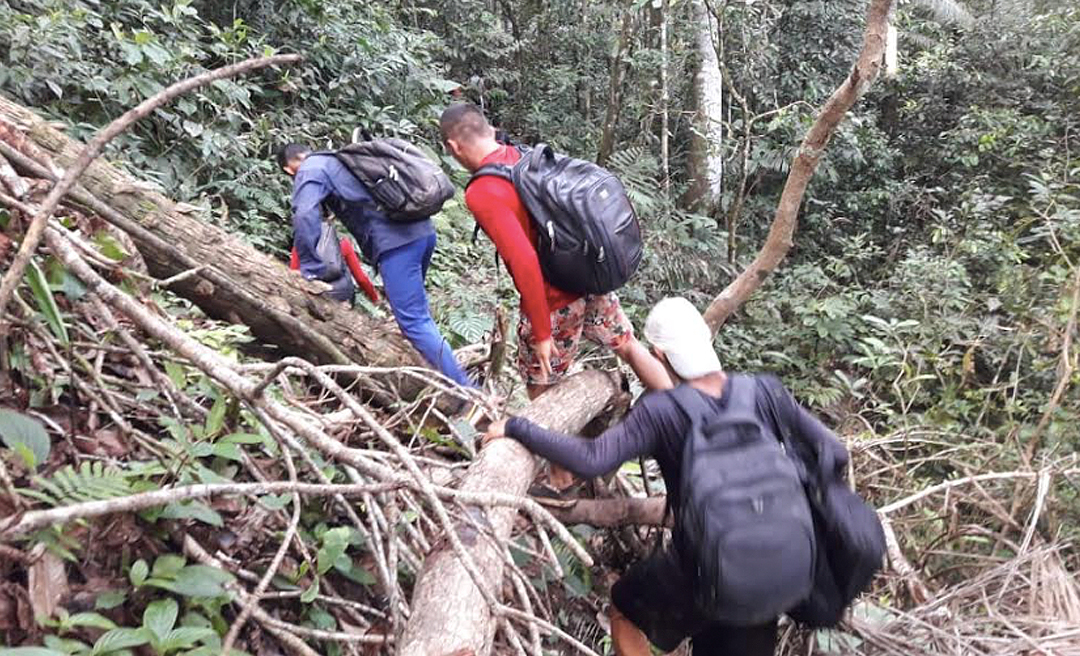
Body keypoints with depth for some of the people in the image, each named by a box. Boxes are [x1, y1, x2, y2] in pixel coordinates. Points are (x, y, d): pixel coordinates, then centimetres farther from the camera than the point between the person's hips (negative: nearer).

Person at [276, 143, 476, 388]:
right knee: (415, 306, 26)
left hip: (396, 241, -9)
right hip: (422, 230, 9)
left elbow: (305, 217, -12)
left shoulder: (309, 171, 6)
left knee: (413, 321, -7)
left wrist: (310, 271, -5)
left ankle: (464, 389, -7)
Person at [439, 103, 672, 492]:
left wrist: (542, 333, -21)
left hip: (554, 303, -6)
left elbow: (524, 261, -29)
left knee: (542, 393, 14)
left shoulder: (481, 192, -21)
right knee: (630, 348, 26)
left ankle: (560, 481, 31)